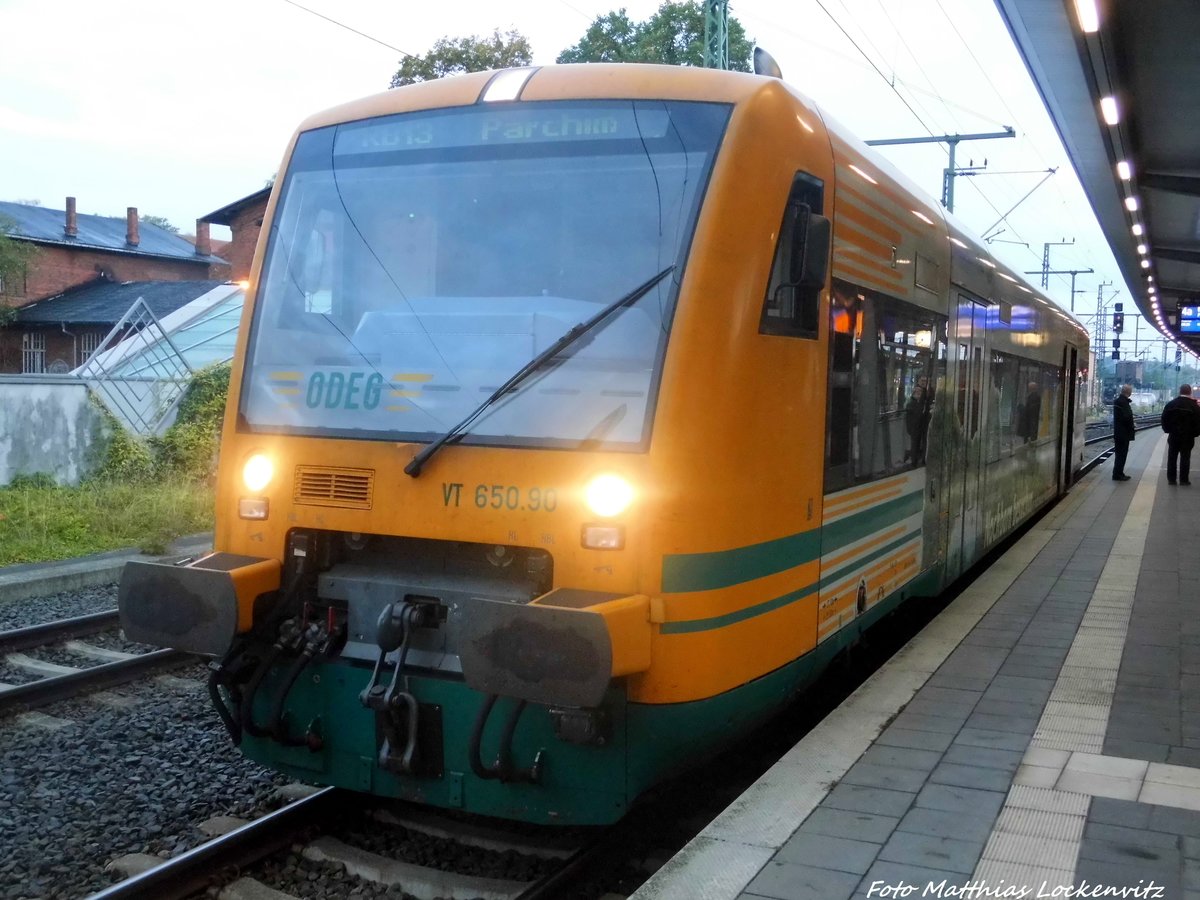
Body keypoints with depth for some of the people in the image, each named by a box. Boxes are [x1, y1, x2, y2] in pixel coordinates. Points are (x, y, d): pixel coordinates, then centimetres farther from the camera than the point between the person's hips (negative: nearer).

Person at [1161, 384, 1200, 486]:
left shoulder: (1170, 404, -1)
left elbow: (1164, 420, 2)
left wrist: (1168, 430, 11)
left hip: (1173, 436, 2)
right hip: (1188, 437, -2)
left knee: (1172, 458, 8)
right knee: (1185, 458, 3)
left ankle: (1171, 479, 8)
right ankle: (1183, 480, 3)